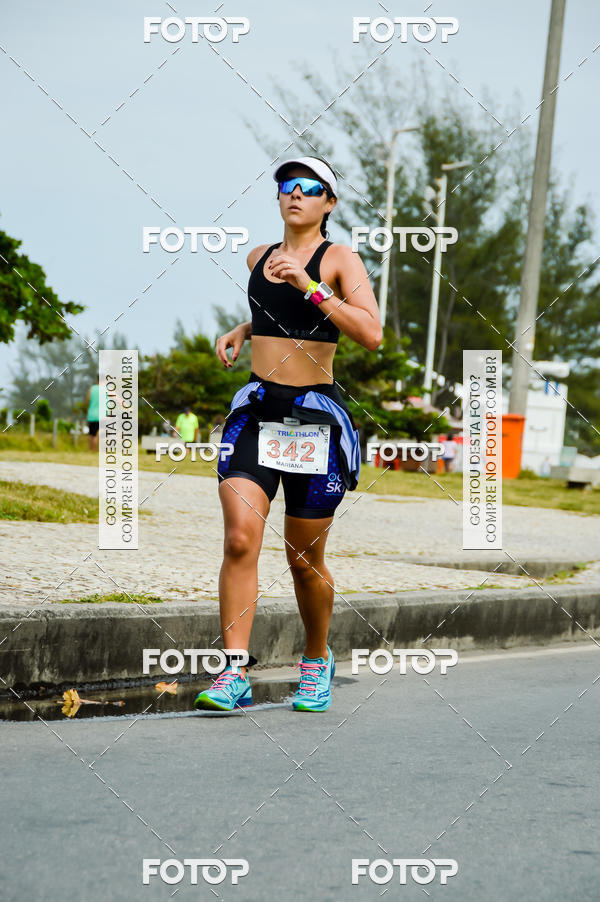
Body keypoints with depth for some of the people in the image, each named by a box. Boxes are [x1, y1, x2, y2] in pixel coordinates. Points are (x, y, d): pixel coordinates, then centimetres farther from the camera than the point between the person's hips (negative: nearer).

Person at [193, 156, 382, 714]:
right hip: (255, 411, 4)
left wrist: (309, 285, -24)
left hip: (315, 417, -3)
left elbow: (371, 335, -19)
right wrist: (242, 330, 15)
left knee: (304, 560, 6)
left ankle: (317, 662, 29)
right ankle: (234, 673, -16)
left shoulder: (339, 260, -4)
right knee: (239, 540, -15)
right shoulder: (259, 257, 12)